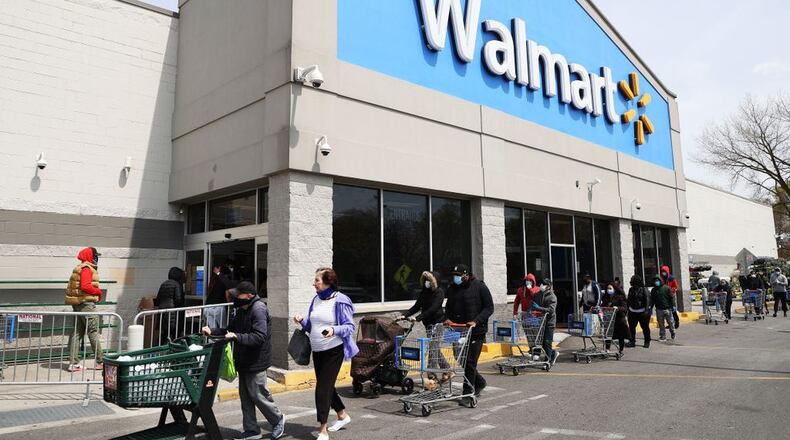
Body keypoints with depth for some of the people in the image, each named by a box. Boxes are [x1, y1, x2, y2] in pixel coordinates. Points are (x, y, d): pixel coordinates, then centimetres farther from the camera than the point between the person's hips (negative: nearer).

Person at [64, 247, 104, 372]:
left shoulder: (79, 268, 18)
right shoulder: (87, 269, -13)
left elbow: (74, 286, 20)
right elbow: (85, 286, -25)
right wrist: (98, 291, -9)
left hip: (77, 304, 10)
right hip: (86, 303, -10)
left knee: (77, 333, 9)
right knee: (93, 332, -3)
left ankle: (73, 363, 10)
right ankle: (100, 361, 4)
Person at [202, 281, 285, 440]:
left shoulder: (258, 310, -19)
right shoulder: (242, 310, 11)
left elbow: (260, 337, -27)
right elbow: (229, 329, 15)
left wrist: (237, 337, -31)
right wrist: (212, 331, 0)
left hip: (256, 362, -9)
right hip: (244, 361, 9)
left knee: (257, 394, 0)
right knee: (245, 396, 13)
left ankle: (278, 419, 21)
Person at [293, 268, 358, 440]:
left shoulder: (340, 301, -14)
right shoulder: (316, 299, 6)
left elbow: (350, 326, -13)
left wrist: (334, 330, -29)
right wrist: (302, 321, -5)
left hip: (334, 351, -7)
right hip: (317, 350, 7)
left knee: (323, 388, -6)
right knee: (326, 386, 18)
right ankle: (343, 415, 39)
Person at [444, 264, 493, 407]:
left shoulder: (479, 286, -7)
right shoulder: (452, 289, 10)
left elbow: (489, 307, -8)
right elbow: (448, 307, 20)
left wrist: (476, 321, -19)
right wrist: (447, 318, -1)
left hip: (476, 331, -6)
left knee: (470, 362, -6)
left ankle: (468, 395, 4)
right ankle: (479, 382, 36)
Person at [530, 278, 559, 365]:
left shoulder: (552, 297, -9)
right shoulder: (537, 294, 9)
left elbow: (551, 310, -21)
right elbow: (533, 303, 22)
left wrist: (538, 308, -26)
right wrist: (531, 308, 0)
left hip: (549, 323, -6)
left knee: (547, 342, -4)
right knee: (541, 342, 9)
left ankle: (547, 360, 7)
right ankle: (553, 353, 32)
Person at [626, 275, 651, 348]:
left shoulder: (644, 289, -8)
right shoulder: (631, 290, 9)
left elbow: (647, 300, -14)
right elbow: (628, 300, 17)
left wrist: (646, 310, -22)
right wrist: (627, 309, 13)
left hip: (642, 311, -5)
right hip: (632, 311, 5)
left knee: (645, 327, 5)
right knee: (631, 327, 3)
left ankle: (647, 342, 18)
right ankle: (632, 341, 11)